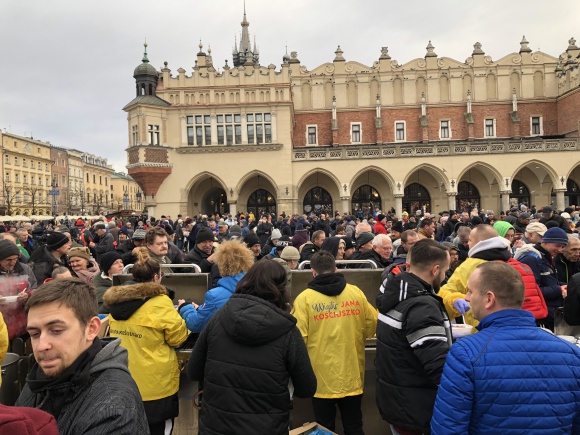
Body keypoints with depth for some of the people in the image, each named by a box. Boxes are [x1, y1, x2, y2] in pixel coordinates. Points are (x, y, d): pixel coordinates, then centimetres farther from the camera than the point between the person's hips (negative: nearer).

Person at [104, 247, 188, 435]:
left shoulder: (116, 300, 2)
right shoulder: (159, 302, -18)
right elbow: (178, 337, -12)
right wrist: (177, 314, 6)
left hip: (123, 381, 7)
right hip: (154, 384, -6)